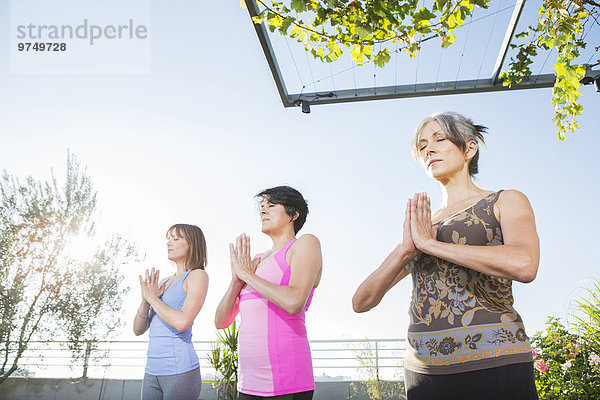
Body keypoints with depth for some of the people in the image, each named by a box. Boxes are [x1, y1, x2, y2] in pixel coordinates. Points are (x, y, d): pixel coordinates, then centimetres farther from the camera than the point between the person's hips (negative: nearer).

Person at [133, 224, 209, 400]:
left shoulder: (198, 276, -5)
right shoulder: (163, 283, 15)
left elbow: (182, 322, -19)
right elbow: (138, 330, 13)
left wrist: (153, 298, -6)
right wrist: (145, 300, -4)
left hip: (180, 371, -6)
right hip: (152, 371, 6)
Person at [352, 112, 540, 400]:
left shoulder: (506, 202, 5)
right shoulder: (420, 225, 15)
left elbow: (524, 266, -18)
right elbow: (361, 302, 8)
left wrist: (429, 243, -11)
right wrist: (405, 250, -8)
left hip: (493, 365, -3)